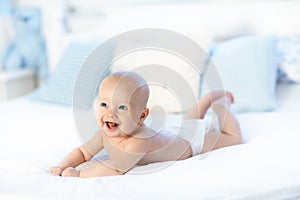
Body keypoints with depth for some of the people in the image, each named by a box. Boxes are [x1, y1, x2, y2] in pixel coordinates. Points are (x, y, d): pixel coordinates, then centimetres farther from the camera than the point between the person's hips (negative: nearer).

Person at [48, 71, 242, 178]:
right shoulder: (105, 134, -27)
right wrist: (63, 166, -32)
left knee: (234, 138, 14)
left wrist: (78, 173, -48)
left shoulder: (139, 141, -49)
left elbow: (115, 169, -54)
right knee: (189, 122, 39)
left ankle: (221, 103, 30)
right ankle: (210, 98, 54)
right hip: (172, 132, 6)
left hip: (190, 140, -6)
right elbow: (83, 151, -14)